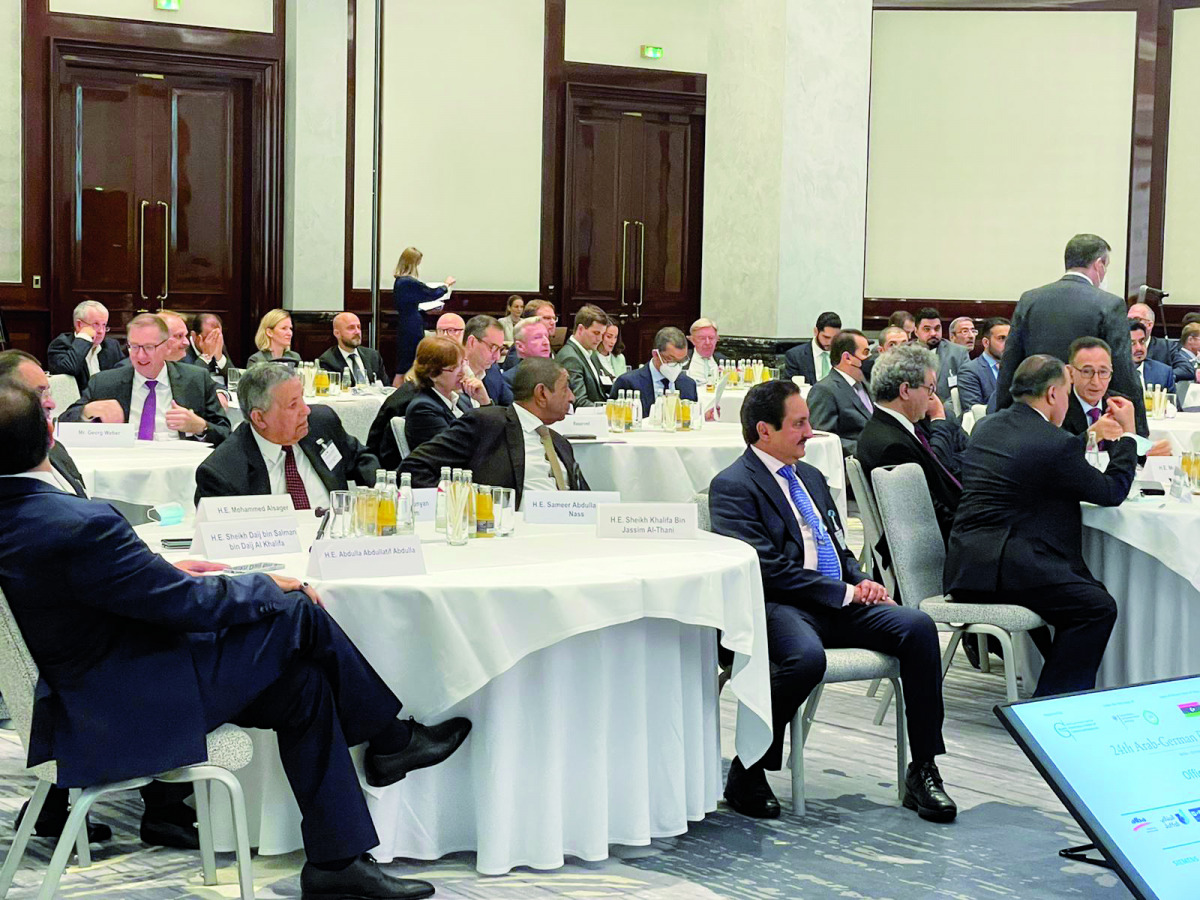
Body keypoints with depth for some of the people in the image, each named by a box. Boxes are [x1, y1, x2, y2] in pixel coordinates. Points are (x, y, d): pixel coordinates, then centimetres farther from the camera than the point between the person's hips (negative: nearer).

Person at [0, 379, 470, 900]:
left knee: (302, 683, 11)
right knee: (296, 613, -4)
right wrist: (269, 585, -2)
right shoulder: (77, 524, -28)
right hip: (129, 714, -9)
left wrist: (164, 569, 13)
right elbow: (190, 603, -20)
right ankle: (389, 739, 17)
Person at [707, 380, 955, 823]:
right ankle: (746, 771, -17)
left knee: (917, 626, -17)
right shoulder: (732, 486, -4)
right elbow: (767, 567, -14)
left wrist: (862, 582, 4)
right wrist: (845, 592, -13)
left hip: (841, 603, 7)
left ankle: (922, 772, -11)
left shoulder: (811, 477, 23)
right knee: (806, 657, -39)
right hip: (779, 606, -7)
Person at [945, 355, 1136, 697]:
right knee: (1098, 607, -9)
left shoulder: (984, 428, 15)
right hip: (1002, 569, -10)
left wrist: (1097, 436, 34)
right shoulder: (1056, 443, -11)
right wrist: (1126, 435, 13)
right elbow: (1112, 492, 0)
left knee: (1087, 589, 18)